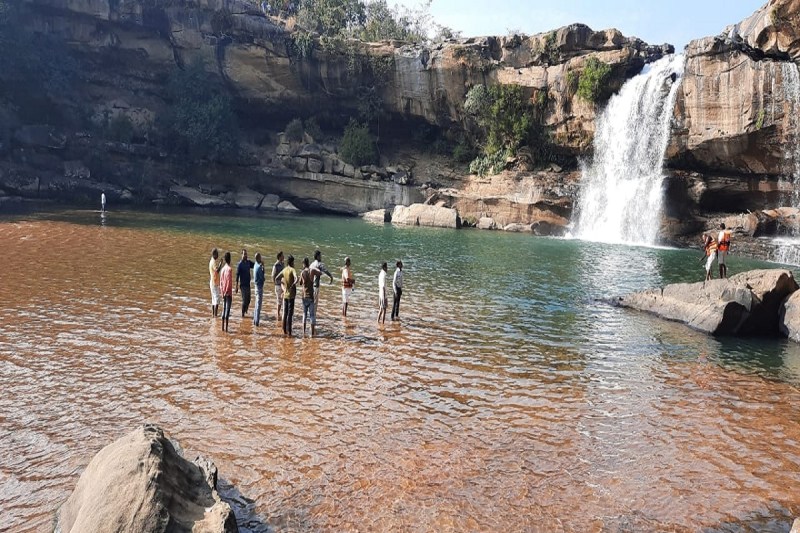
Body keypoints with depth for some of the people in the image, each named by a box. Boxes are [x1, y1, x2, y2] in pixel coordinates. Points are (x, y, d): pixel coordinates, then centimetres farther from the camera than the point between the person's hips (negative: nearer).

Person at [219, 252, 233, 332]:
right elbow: (229, 282, -18)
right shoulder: (229, 269, -14)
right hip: (228, 293, -7)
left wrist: (222, 292, 12)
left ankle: (223, 327, 13)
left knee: (224, 309, 11)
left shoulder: (222, 269, 8)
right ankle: (226, 327, -7)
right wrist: (227, 292, -10)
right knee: (227, 310, -6)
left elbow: (221, 282, 10)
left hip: (224, 293, 7)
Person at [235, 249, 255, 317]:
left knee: (248, 299, 10)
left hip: (248, 284, 6)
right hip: (243, 284, -6)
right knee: (244, 299, -4)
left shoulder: (249, 262, 8)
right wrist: (236, 287, -13)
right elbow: (237, 275, -11)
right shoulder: (240, 264, -11)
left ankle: (245, 309, 28)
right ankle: (243, 313, 7)